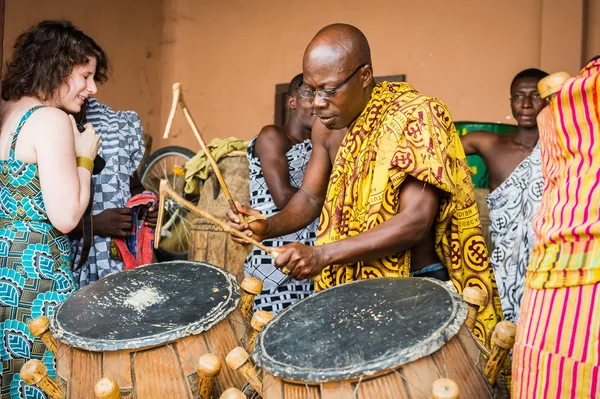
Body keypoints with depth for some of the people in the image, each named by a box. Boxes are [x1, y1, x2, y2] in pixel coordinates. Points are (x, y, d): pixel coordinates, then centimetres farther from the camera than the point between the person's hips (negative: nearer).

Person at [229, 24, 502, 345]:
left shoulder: (417, 116, -18)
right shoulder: (326, 126, 3)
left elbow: (415, 222, -24)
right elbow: (310, 196, 13)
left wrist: (322, 255, -29)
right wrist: (268, 227, -9)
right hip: (349, 283, 6)